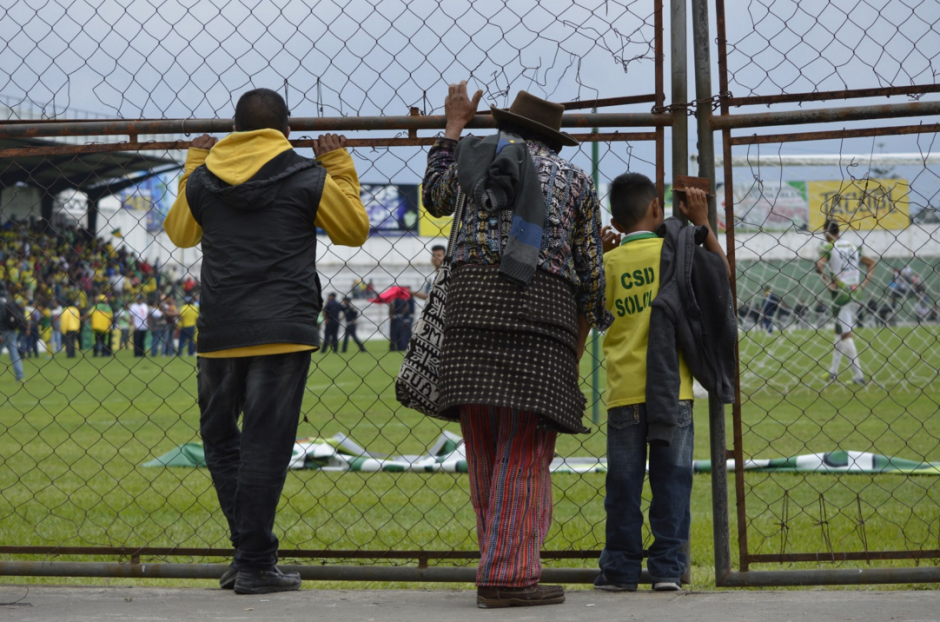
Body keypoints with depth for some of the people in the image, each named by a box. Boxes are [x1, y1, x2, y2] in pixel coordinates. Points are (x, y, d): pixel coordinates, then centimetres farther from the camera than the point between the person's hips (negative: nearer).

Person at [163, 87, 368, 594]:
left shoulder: (203, 180, 7)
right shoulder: (308, 178, -1)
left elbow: (180, 233, 25)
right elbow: (354, 230, 12)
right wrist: (340, 168, 20)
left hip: (218, 332, 3)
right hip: (283, 330, -2)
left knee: (220, 437, 17)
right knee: (265, 444, -3)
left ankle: (249, 548, 11)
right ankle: (254, 565, -4)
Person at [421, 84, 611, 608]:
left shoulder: (480, 153, 18)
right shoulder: (576, 179, 17)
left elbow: (436, 197, 38)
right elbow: (591, 271, 13)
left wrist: (453, 128, 47)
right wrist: (580, 339, 25)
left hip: (474, 295, 2)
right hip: (545, 303, -2)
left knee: (484, 449, 9)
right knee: (526, 451, -5)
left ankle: (499, 562, 12)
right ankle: (510, 575, -13)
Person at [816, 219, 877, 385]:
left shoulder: (828, 247, -7)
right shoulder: (853, 246, 12)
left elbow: (819, 265, -25)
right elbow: (871, 263, 19)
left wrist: (828, 283, -15)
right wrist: (864, 283, 13)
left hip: (839, 292, -6)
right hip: (854, 290, 6)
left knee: (845, 333, -4)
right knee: (840, 330, 17)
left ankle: (858, 374, -10)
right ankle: (834, 371, 23)